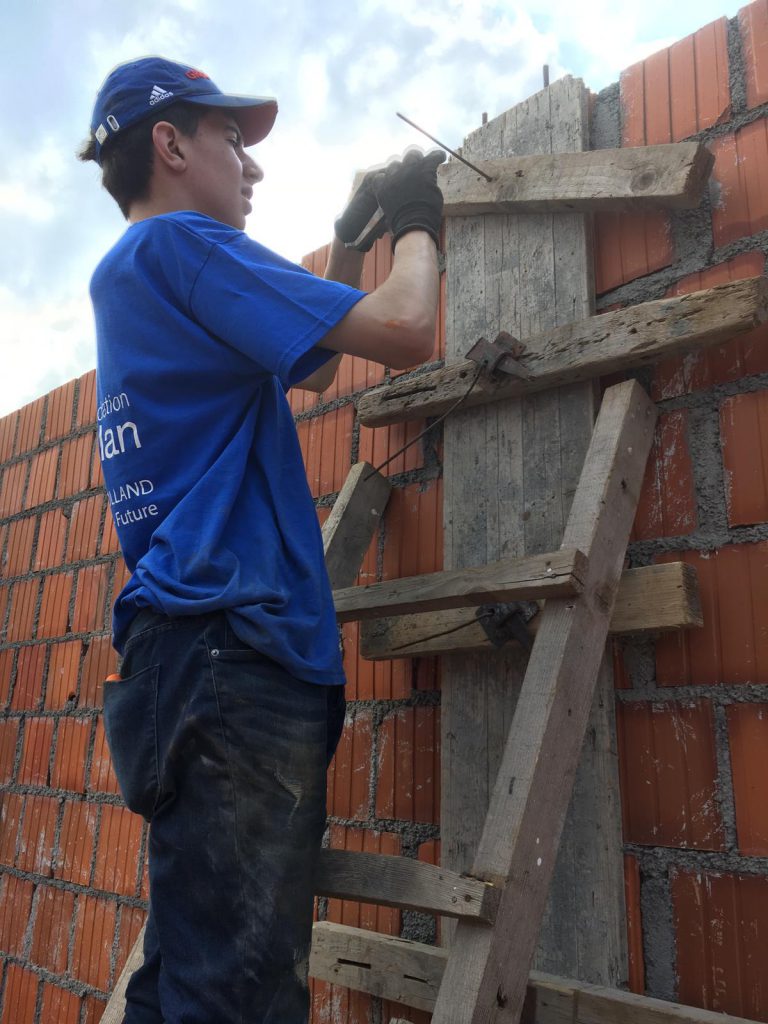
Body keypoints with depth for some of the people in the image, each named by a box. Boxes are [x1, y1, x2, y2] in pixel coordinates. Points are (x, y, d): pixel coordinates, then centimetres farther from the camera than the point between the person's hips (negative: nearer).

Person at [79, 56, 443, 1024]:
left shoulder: (124, 277, 26)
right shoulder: (179, 243, -4)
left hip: (192, 649, 10)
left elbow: (309, 369, 33)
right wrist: (416, 223, 9)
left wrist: (353, 235, 29)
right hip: (231, 648, -10)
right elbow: (402, 330, -12)